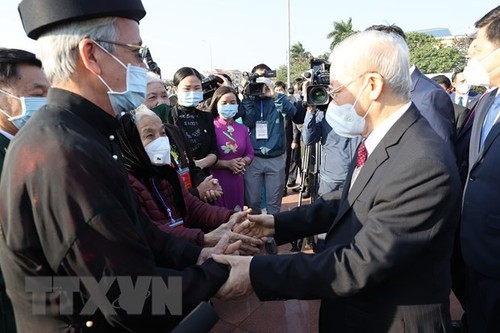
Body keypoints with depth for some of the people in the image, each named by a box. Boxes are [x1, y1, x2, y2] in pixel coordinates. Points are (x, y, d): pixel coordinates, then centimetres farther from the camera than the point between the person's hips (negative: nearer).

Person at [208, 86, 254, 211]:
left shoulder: (242, 129, 9)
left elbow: (250, 153, 15)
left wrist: (243, 162, -6)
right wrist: (227, 164, -16)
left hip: (237, 181, 5)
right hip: (216, 181, -5)